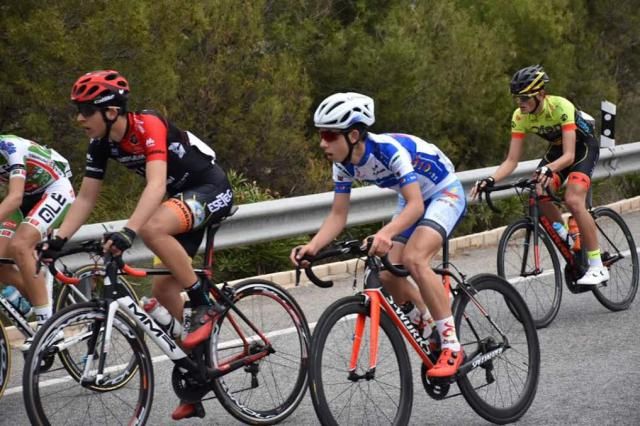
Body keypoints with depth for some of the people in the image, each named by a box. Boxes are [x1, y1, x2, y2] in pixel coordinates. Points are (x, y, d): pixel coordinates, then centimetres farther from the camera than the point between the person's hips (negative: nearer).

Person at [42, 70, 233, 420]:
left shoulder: (149, 126, -28)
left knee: (152, 229, -35)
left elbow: (156, 185, -41)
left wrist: (127, 232, -52)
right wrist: (59, 239, -12)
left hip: (212, 190, -8)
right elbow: (86, 198, 1)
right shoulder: (102, 143, -5)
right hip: (181, 197, 8)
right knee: (163, 289, 3)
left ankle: (204, 304, -18)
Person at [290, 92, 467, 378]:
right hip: (413, 201, 8)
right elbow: (338, 215, -8)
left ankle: (452, 347, -21)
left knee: (414, 259, -30)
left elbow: (416, 205, -40)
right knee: (388, 276, -6)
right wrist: (311, 247, -26)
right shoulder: (344, 164, -12)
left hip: (445, 194, -8)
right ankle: (432, 335, 19)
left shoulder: (389, 149, -34)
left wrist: (386, 233, -58)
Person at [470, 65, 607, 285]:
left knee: (573, 200, -27)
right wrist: (491, 180, -34)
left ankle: (598, 266, -20)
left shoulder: (561, 107, -34)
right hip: (557, 148, 6)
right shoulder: (520, 117, -18)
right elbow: (511, 161, -17)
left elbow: (569, 155, -39)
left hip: (584, 146, -6)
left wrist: (549, 169, -58)